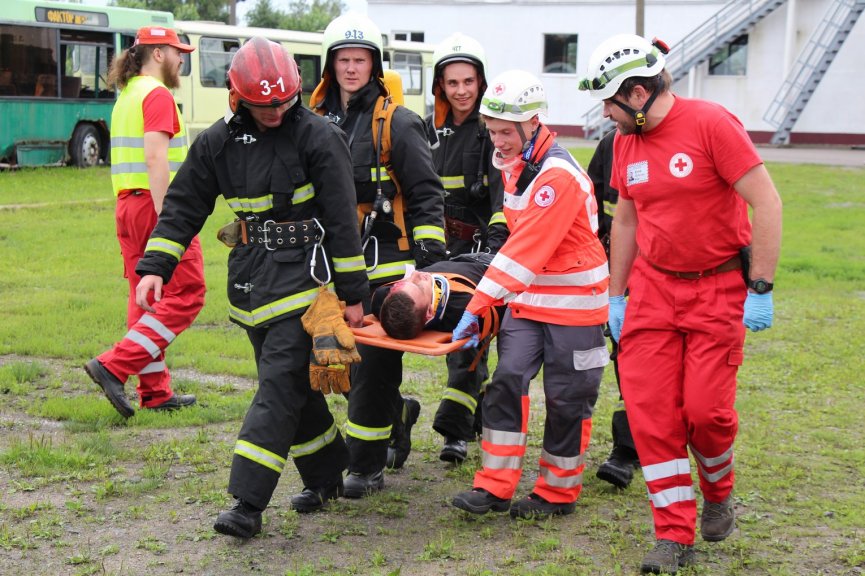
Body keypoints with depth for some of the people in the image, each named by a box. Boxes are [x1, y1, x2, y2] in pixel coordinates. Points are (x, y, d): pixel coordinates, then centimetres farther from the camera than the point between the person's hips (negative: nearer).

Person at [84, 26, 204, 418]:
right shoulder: (157, 94, -10)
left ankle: (155, 391, 14)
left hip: (127, 203, 10)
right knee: (186, 294, -5)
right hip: (154, 203, -10)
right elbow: (156, 157, -20)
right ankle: (115, 366, -11)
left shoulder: (126, 96, 18)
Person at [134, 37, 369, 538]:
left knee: (280, 386, -10)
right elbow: (183, 207, 10)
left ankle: (248, 505, -12)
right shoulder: (219, 142, 6)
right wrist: (155, 267, -1)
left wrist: (353, 293, -8)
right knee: (295, 385, 12)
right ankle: (326, 476, 28)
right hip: (250, 278, 6)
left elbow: (342, 219, -8)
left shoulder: (318, 137, -9)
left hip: (301, 275, -5)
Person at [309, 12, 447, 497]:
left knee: (374, 363, -4)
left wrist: (430, 254, -13)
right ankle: (398, 413, 38)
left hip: (386, 261, -6)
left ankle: (367, 467, 5)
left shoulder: (397, 123, -4)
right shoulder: (318, 120, 12)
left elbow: (427, 194, -5)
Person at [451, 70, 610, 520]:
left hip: (574, 303, -7)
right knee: (507, 381, -2)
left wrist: (477, 306, -27)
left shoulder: (558, 176, -24)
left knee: (566, 399, 4)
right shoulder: (514, 163, 5)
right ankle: (495, 487, 2)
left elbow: (525, 251, -27)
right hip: (528, 298, 8)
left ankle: (557, 492, 17)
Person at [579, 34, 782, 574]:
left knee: (707, 408, -7)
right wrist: (616, 296, 16)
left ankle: (719, 493, 26)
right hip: (653, 287, 5)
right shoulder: (626, 141, 5)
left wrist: (761, 289, -17)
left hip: (718, 287, -5)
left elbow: (767, 203, -16)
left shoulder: (710, 123, -16)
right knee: (649, 409, -4)